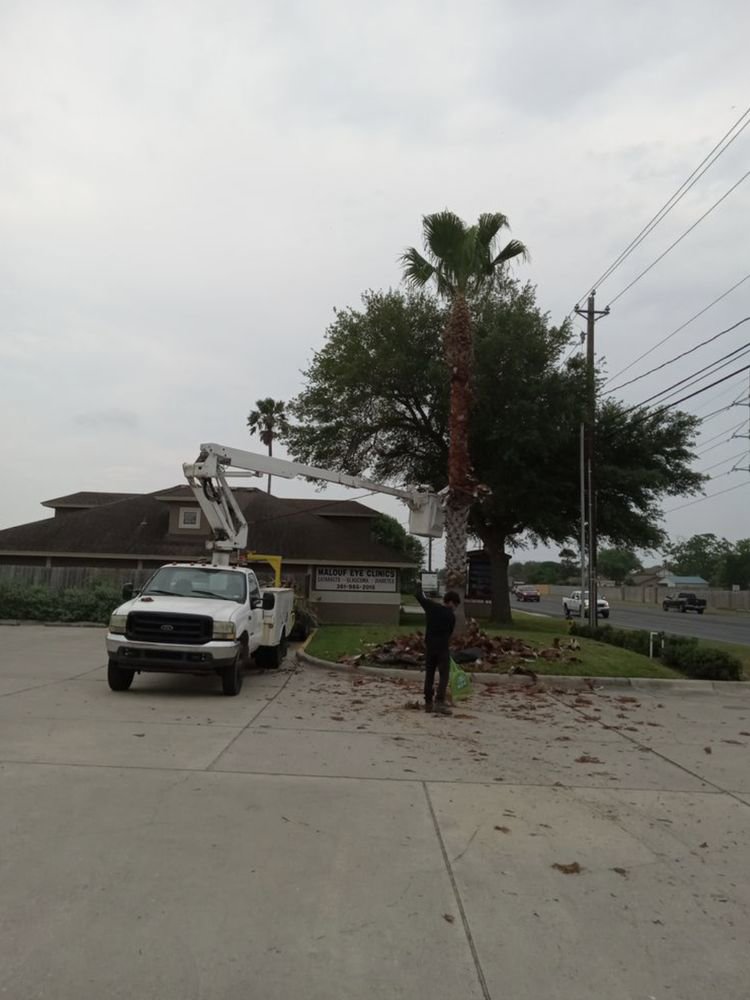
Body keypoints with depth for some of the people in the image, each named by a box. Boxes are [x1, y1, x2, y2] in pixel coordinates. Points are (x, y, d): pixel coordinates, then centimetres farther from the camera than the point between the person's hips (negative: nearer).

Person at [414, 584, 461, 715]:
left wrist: (418, 585, 30)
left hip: (429, 646, 5)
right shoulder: (451, 616, -8)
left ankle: (428, 703, 15)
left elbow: (418, 595, 11)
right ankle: (439, 702, -13)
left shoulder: (431, 606, -1)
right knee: (444, 675, -1)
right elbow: (450, 633, 3)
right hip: (443, 647, -5)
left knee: (429, 675, 12)